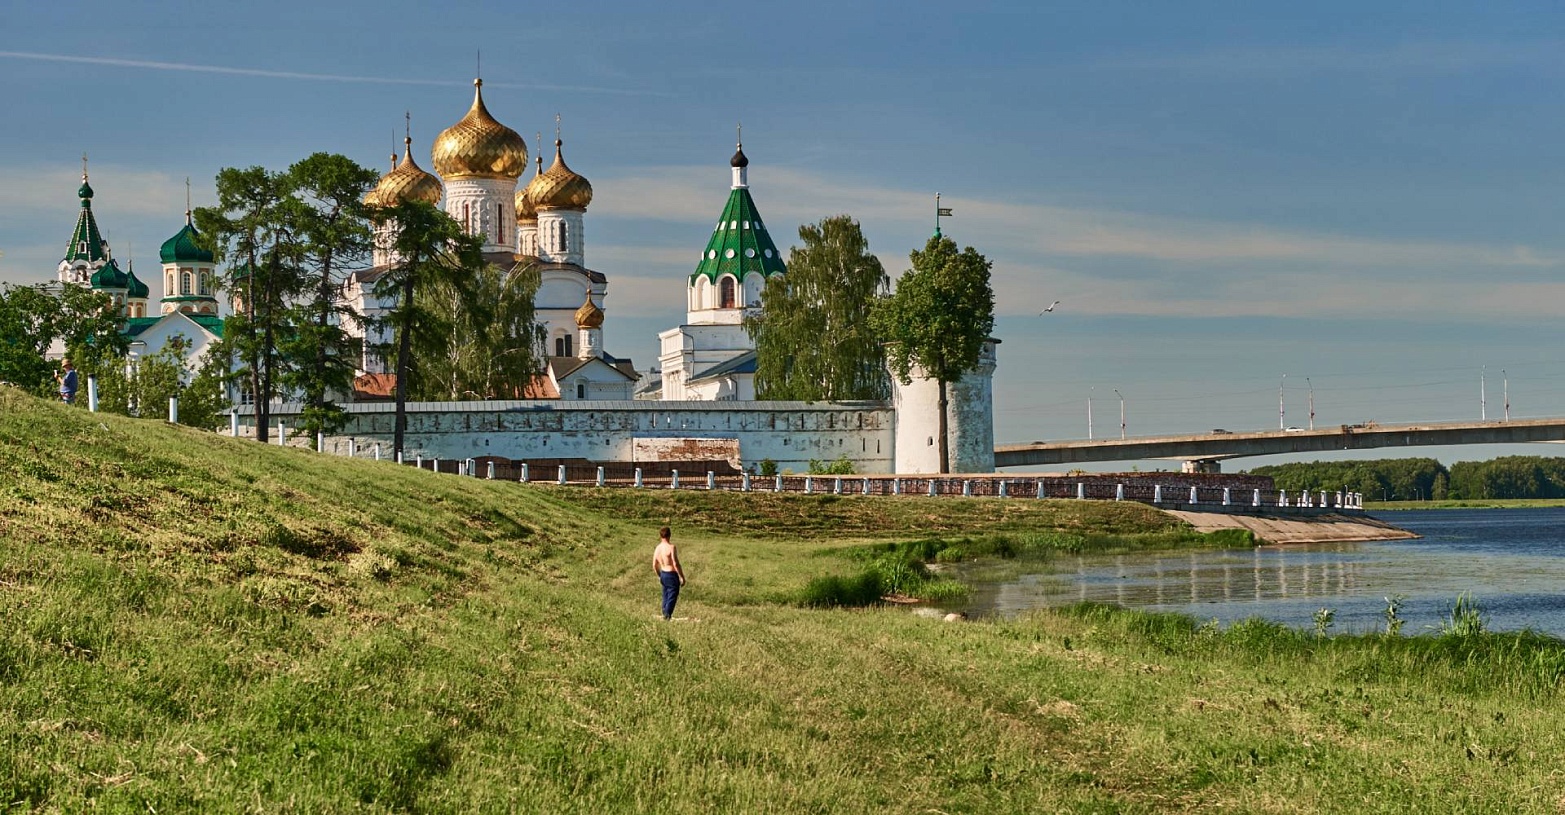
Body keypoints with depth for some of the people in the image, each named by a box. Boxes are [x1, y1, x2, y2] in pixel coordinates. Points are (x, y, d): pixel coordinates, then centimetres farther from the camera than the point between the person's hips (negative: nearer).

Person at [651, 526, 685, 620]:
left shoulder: (657, 548, 2)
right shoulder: (671, 547, -19)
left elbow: (654, 565, 8)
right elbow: (676, 564, -22)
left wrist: (659, 576, 23)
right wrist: (682, 577, -15)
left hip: (663, 574, 7)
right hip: (672, 575, -7)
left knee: (665, 595, 19)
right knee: (672, 596, 1)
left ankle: (665, 613, 25)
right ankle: (667, 615, -3)